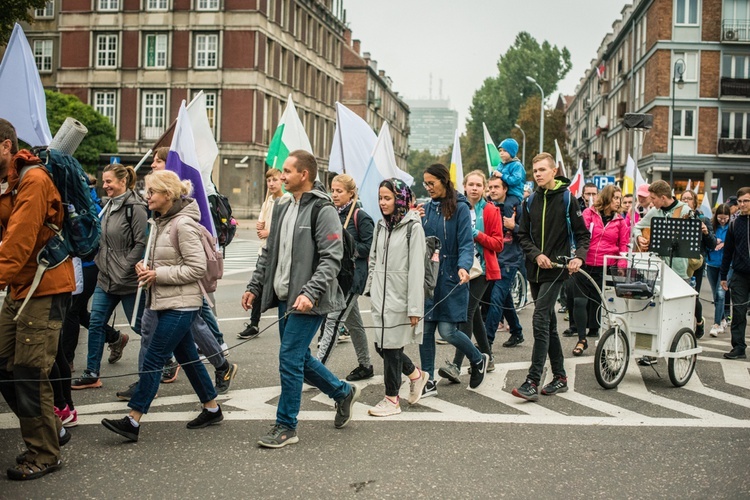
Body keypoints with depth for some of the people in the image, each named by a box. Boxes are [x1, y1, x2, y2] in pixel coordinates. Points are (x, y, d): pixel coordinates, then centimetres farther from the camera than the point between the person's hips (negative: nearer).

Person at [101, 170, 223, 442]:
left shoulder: (183, 224, -16)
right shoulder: (160, 221, 12)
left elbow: (197, 267, -19)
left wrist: (158, 274, -17)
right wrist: (146, 266, 2)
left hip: (181, 304, -10)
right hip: (166, 301, 10)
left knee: (153, 360, -8)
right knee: (187, 357, 15)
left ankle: (133, 421, -4)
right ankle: (212, 408, 26)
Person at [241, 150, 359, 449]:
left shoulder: (323, 211, -13)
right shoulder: (282, 208, 13)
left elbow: (332, 259, -18)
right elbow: (269, 253, 19)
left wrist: (310, 292, -27)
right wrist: (254, 286, 14)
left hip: (306, 301, -9)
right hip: (284, 298, 9)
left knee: (290, 359, -6)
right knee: (299, 358, 16)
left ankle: (286, 427, 7)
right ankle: (343, 393, 35)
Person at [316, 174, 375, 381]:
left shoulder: (360, 217, -10)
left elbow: (369, 247, -13)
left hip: (352, 276, -8)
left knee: (333, 321, -12)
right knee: (353, 323, 16)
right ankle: (365, 365, 28)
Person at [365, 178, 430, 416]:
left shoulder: (413, 227, -10)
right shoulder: (381, 225, 11)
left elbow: (416, 269, -14)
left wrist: (414, 307, -17)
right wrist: (370, 287, 11)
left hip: (400, 297, -7)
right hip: (380, 295, 7)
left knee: (392, 346, -1)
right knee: (381, 345, 9)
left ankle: (392, 399, 13)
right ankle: (416, 374, 32)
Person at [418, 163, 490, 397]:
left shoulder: (460, 208, -6)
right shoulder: (426, 208, 10)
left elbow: (466, 243, -12)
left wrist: (463, 267, -29)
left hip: (450, 278, -5)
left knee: (447, 330, -6)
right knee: (425, 329, 3)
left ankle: (479, 360, 22)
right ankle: (429, 381, 14)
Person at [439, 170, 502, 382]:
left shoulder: (491, 211, -1)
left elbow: (498, 244, -3)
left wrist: (477, 235, -16)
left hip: (482, 269, -5)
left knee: (467, 312, -14)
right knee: (474, 313, 13)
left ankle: (456, 365, -19)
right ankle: (487, 358, 29)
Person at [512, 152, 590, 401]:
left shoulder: (566, 199, -2)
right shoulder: (530, 202, 10)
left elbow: (582, 234, 0)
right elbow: (523, 235, 10)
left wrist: (579, 257, -17)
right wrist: (536, 255, -8)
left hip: (555, 270, -6)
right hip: (535, 270, 6)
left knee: (540, 321, -14)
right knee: (549, 323, 11)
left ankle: (532, 381, -14)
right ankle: (560, 377, 22)